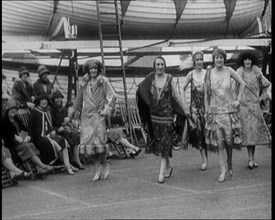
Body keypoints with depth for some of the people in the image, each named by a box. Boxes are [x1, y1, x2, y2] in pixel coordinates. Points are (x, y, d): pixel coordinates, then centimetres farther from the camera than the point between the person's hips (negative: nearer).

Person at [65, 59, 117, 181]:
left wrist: (107, 109, -14)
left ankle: (105, 165, 11)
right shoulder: (84, 83, 12)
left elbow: (112, 96, -2)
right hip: (86, 115, 3)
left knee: (99, 142, -10)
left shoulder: (103, 81, 2)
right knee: (90, 142, -2)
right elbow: (78, 100, 19)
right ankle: (98, 169, 9)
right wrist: (70, 115, 21)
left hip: (98, 115, -3)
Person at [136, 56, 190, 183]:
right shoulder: (150, 79, 2)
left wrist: (185, 109, 6)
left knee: (164, 143, -5)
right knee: (156, 142, 8)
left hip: (166, 114, -2)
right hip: (153, 115, 2)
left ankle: (162, 172, -5)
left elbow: (176, 95, 5)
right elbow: (141, 91, 0)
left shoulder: (169, 79, 0)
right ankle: (167, 166, 28)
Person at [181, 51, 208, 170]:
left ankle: (206, 159, 11)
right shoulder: (191, 74, 2)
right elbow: (183, 88, 9)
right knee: (198, 131, -3)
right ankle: (204, 159, 2)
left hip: (206, 105, -1)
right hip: (195, 106, 1)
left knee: (206, 130, -2)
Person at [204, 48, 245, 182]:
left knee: (229, 140, 1)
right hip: (214, 111, 0)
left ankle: (229, 164, 28)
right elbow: (206, 94, 8)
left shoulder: (229, 71, -1)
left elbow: (242, 84, 11)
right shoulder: (209, 73, 2)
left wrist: (238, 100, 3)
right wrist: (206, 111, 5)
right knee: (219, 142, -3)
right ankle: (223, 171, 2)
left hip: (229, 110, 0)